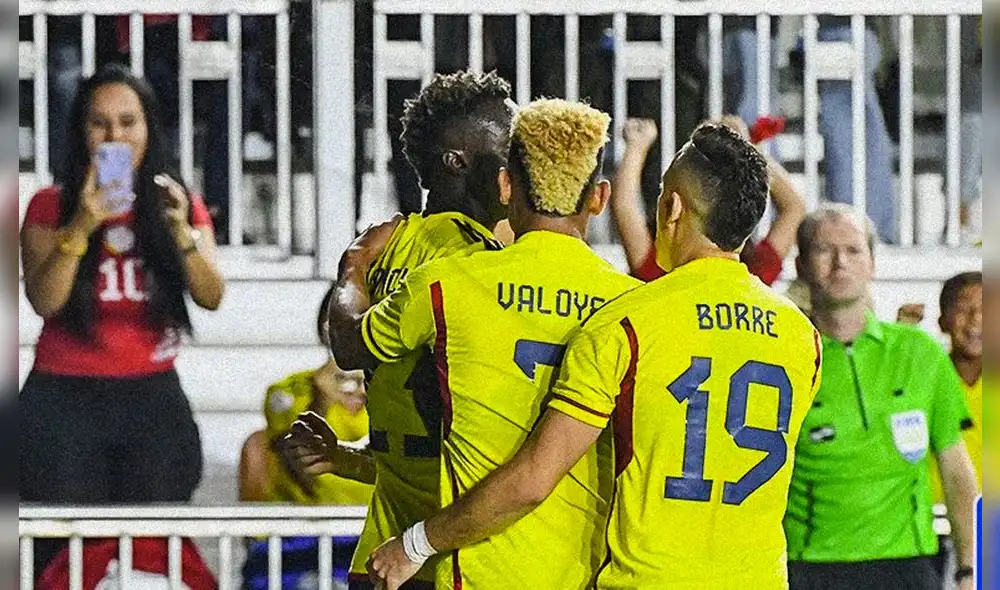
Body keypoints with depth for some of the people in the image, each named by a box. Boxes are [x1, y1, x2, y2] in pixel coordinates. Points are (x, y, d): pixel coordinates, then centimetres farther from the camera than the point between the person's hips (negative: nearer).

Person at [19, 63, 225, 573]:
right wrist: (82, 225, -22)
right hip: (66, 399, -2)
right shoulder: (50, 206, 0)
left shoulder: (180, 205, 7)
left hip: (153, 397, 2)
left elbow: (211, 297, -4)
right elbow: (43, 301, -11)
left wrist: (182, 234, -21)